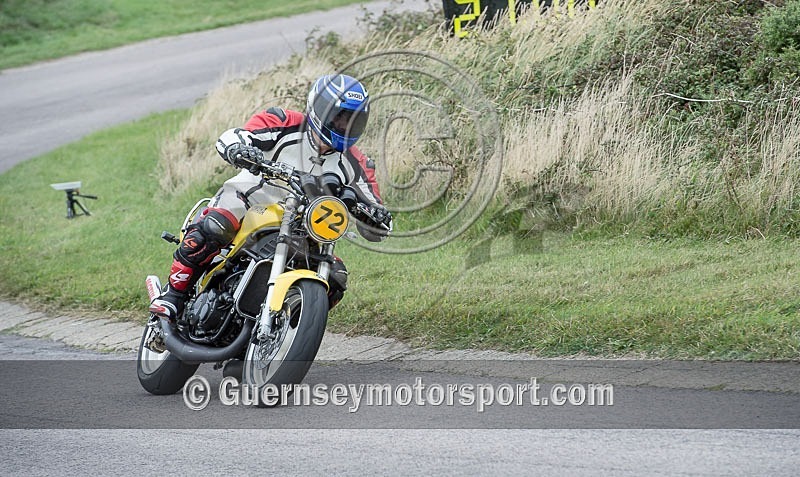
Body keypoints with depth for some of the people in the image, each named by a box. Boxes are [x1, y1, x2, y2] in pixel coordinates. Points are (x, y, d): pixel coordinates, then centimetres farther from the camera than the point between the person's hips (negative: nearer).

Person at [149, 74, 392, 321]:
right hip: (249, 199, -4)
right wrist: (239, 150, -46)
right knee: (212, 229, -33)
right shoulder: (284, 123, -10)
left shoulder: (355, 165, 0)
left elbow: (372, 230, -1)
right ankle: (174, 294, -18)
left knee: (335, 277, -14)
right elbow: (228, 138, -22)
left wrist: (378, 216, -26)